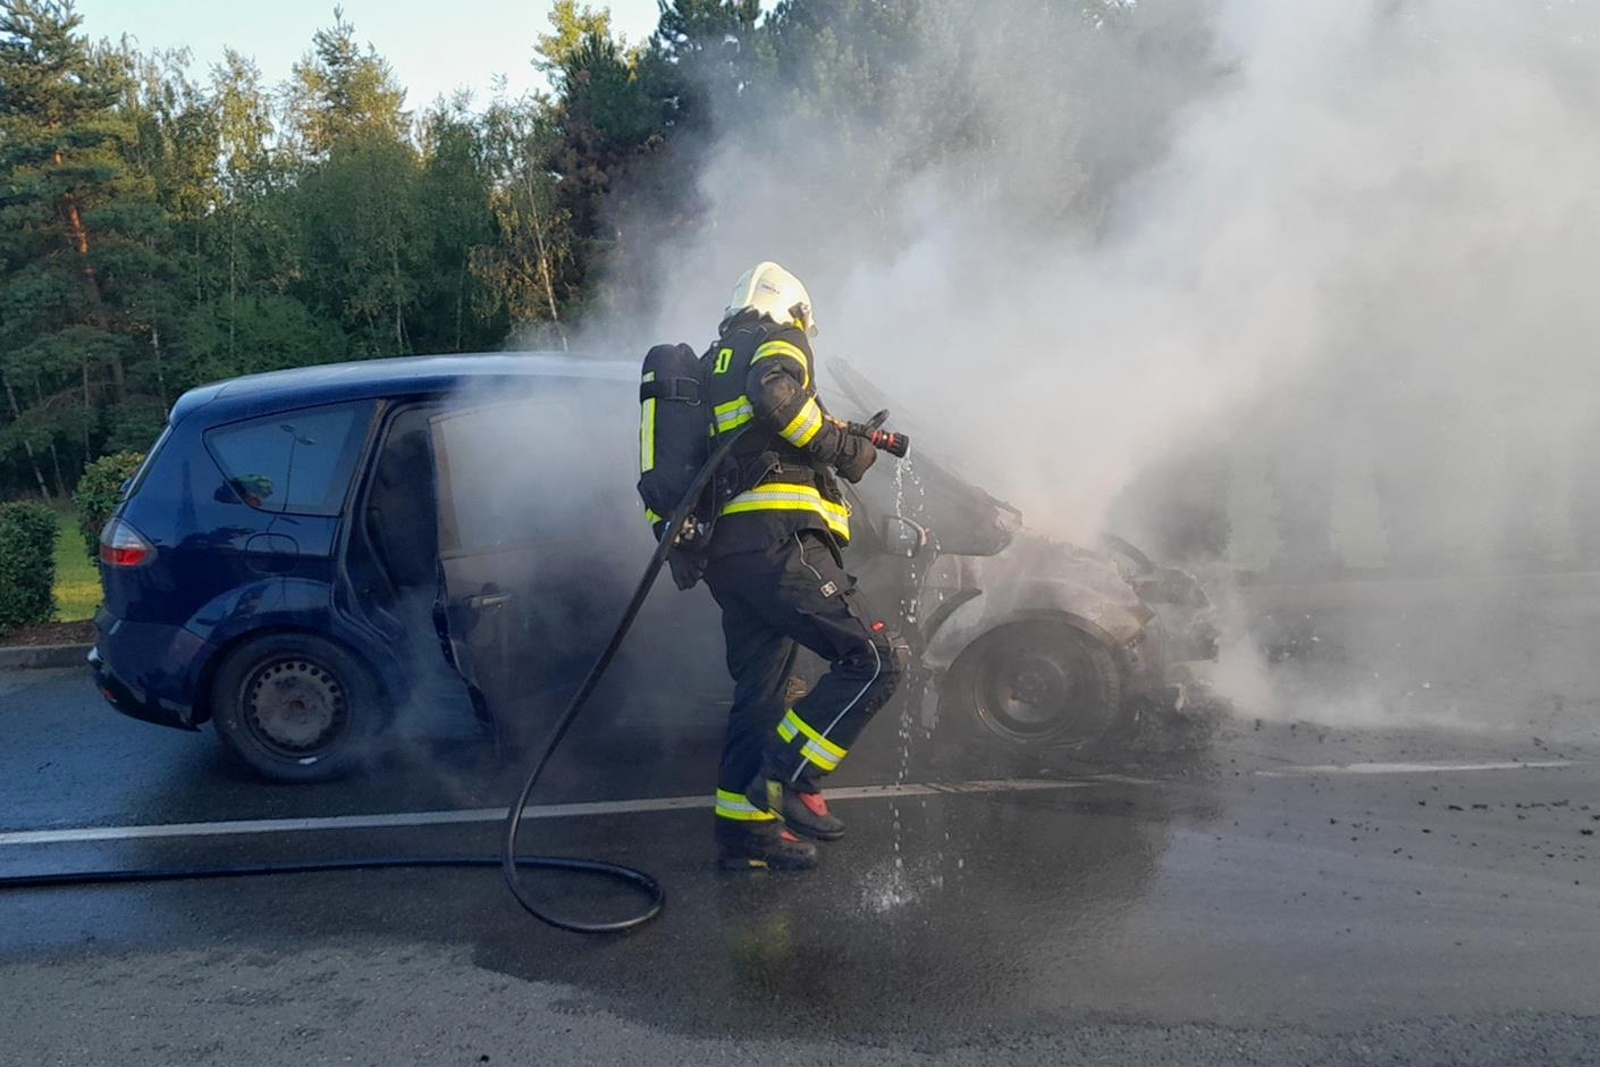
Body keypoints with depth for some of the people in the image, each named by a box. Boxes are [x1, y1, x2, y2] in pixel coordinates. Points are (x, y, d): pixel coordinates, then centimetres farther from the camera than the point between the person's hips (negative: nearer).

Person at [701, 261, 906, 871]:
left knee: (759, 691, 13)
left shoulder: (716, 364, 31)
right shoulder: (777, 341, 5)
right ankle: (787, 777, -12)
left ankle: (744, 828, 17)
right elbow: (774, 393, -18)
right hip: (775, 539, -9)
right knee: (875, 658, -10)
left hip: (725, 552, 9)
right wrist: (843, 447, -9)